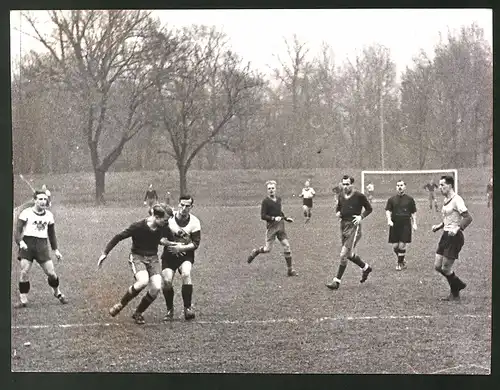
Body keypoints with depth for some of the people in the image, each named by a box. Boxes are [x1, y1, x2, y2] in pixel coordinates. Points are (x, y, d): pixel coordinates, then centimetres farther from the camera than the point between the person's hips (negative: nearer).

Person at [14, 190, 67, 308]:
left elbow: (52, 234, 21)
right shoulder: (26, 213, -1)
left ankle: (57, 293, 26)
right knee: (24, 272, -12)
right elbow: (18, 230, -5)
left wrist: (56, 250, 19)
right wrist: (20, 242, -23)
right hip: (27, 244, -3)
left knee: (51, 272, -1)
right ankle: (23, 300, -1)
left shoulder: (49, 215, 13)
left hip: (42, 245, 3)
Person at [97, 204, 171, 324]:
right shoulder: (138, 226, -20)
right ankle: (121, 304, -8)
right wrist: (105, 253, -15)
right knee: (143, 281, -32)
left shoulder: (162, 228, -7)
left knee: (156, 287, -15)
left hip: (153, 258, 5)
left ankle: (138, 313, 7)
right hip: (137, 257, -5)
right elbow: (119, 237, -14)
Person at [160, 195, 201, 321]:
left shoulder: (194, 222, -6)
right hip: (169, 255, 1)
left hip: (186, 254, -1)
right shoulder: (169, 218, -9)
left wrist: (181, 248, -20)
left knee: (186, 274, -29)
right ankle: (170, 310, 7)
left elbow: (196, 244, -7)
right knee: (167, 280, -16)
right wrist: (172, 243, -22)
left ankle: (188, 308, -18)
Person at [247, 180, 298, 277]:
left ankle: (290, 270, 3)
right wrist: (274, 218, -23)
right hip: (271, 226, -5)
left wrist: (286, 218, 15)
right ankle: (255, 252, 31)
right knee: (268, 249, -2)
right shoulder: (265, 201, -8)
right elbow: (263, 216, -13)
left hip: (281, 226, 5)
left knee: (287, 246, -3)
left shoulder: (279, 199, 11)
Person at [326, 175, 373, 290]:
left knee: (344, 254, -11)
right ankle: (366, 267, 40)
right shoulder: (341, 196, 8)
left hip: (354, 226, -7)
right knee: (349, 254, 15)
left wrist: (361, 217, -13)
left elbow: (369, 209, 1)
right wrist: (338, 213, 3)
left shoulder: (359, 196, -9)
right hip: (343, 226, 7)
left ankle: (337, 281, -5)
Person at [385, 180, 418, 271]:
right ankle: (402, 261, 23)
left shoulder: (410, 199, 7)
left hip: (405, 225, -2)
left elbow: (413, 212, 10)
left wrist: (414, 223, 2)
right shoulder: (392, 199, 9)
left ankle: (400, 263, 8)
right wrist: (389, 220, -12)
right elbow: (388, 210, 5)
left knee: (402, 245, -8)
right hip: (394, 225, 2)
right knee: (395, 246, 1)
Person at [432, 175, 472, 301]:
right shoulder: (446, 200, 14)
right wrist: (439, 226, 12)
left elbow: (468, 218, -19)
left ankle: (455, 294, 14)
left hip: (455, 237, -9)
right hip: (446, 235, 9)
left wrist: (457, 229, -29)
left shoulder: (456, 200, -14)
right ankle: (458, 285, 24)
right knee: (437, 266, 7)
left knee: (446, 268, -5)